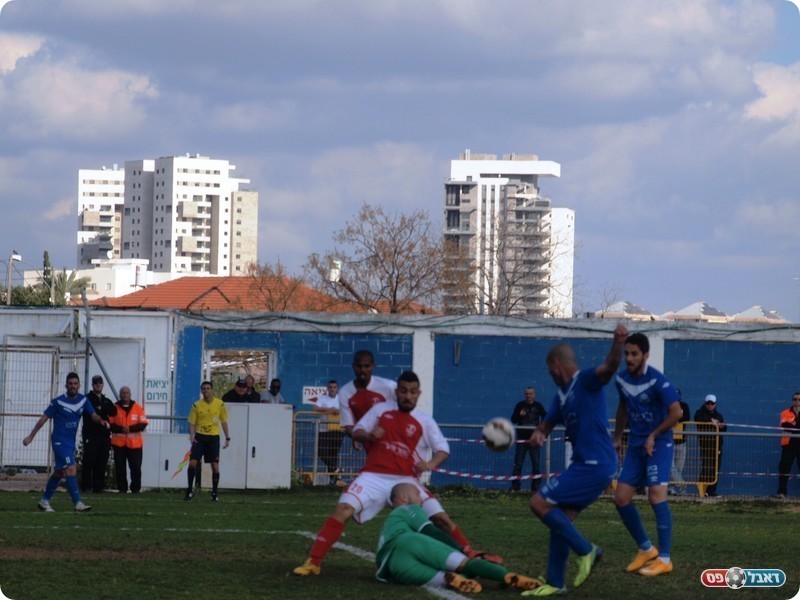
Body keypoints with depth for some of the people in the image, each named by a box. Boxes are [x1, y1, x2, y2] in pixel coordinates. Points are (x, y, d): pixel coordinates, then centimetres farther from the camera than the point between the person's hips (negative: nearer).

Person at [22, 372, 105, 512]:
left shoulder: (83, 400, 3)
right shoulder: (58, 402, -11)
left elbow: (93, 415, -4)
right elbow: (43, 419, -5)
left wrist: (101, 421, -28)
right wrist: (31, 436, -4)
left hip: (71, 443, 7)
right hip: (59, 441, -7)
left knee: (59, 473, 16)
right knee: (71, 470, -17)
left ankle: (44, 501, 29)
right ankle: (78, 503, -21)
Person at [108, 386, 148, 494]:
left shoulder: (137, 408, 6)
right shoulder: (115, 408, 6)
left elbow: (143, 423, 0)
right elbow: (110, 424, 2)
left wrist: (130, 428, -14)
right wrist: (120, 429, -16)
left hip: (134, 443, 0)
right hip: (119, 443, 0)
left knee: (136, 467, -2)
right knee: (120, 467, 0)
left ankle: (136, 488, 7)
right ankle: (122, 488, 8)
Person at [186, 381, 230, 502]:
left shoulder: (220, 404, 0)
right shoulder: (196, 405, -1)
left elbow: (224, 422, 8)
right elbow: (192, 423, 1)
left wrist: (227, 437, 5)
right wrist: (191, 436, -15)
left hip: (214, 437, 0)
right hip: (200, 437, 0)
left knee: (215, 466, -4)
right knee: (192, 462, -10)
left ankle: (214, 493, 9)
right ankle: (190, 490, 5)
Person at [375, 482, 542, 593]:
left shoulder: (388, 526, 46)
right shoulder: (408, 510, 27)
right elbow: (431, 533, 11)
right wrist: (462, 552, 9)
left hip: (391, 565, 6)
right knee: (465, 563, -16)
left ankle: (449, 578, -48)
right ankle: (510, 578, -37)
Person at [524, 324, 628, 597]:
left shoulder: (586, 381, -11)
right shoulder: (562, 393, 16)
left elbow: (609, 367, -31)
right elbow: (549, 422, 25)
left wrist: (617, 344, -52)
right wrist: (539, 433, 0)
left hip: (593, 466, -10)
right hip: (585, 463, 10)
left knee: (539, 503, -10)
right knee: (561, 519, 13)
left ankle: (585, 549, -5)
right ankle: (554, 583, 18)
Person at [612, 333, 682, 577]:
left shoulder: (657, 380, -18)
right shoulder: (622, 379, 3)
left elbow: (676, 412, -18)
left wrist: (654, 436, -14)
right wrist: (617, 437, 18)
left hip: (658, 444, -7)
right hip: (635, 445, 7)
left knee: (656, 494, -18)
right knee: (621, 498, 0)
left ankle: (664, 559, -14)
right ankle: (646, 549, 17)